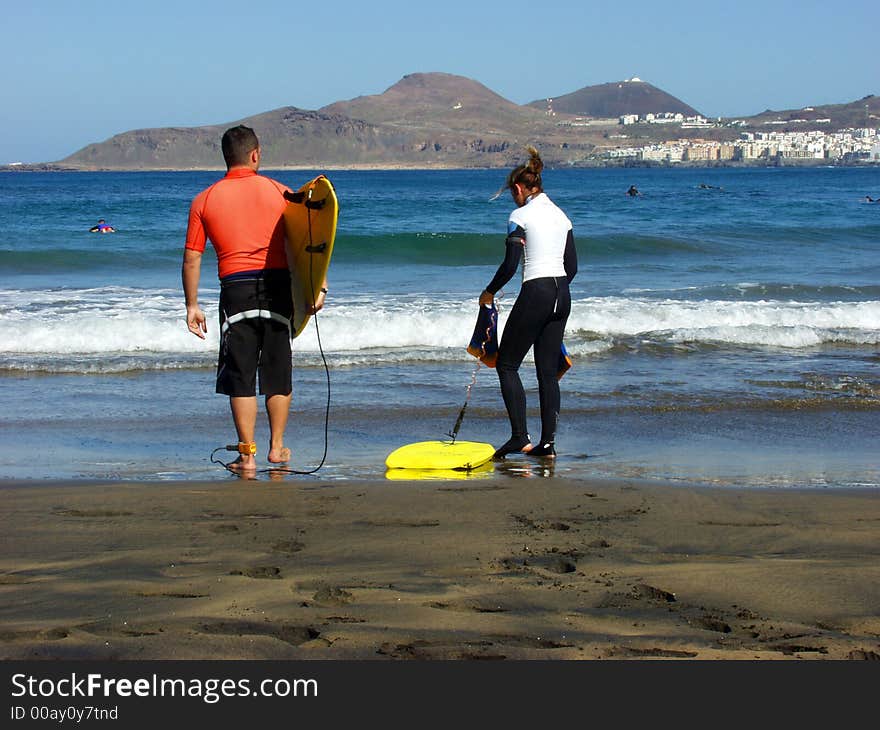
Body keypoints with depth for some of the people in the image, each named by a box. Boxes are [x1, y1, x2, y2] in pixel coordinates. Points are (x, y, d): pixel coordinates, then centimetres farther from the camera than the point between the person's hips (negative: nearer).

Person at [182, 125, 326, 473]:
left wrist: (192, 305, 9)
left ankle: (247, 454, 2)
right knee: (278, 372, 13)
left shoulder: (204, 200, 4)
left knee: (240, 376, 4)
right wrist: (318, 286, -2)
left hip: (236, 289, -1)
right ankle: (277, 448, 21)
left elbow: (191, 258, 3)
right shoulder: (278, 191, 3)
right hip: (278, 285, 1)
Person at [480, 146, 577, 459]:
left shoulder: (520, 216, -8)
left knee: (506, 364, 4)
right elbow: (572, 266, 15)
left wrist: (489, 292, 2)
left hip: (535, 295, -7)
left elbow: (510, 265, -12)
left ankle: (520, 437, -5)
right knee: (548, 371, 10)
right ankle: (548, 443, 7)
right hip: (562, 297, 7)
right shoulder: (561, 215, 14)